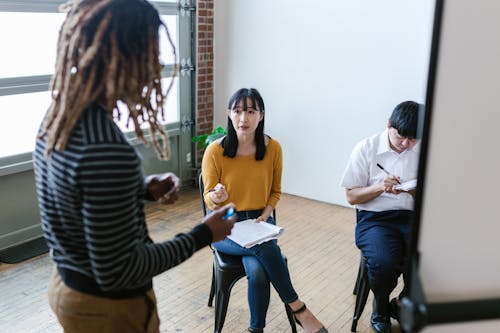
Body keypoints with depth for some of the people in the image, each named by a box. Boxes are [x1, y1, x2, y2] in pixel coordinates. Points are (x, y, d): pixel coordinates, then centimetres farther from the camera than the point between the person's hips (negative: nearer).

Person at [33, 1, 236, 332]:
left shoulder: (56, 118, -5)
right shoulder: (107, 149, -33)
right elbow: (115, 272, -27)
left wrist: (143, 189, 2)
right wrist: (202, 235, -19)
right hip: (108, 306, -8)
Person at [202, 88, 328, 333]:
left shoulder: (273, 148, -4)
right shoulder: (215, 151, -12)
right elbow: (209, 199, -5)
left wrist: (265, 214, -8)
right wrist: (216, 197, -28)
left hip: (259, 222, 2)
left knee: (258, 272, -29)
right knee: (265, 246, -32)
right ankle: (297, 307, -11)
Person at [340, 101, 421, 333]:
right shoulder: (366, 149, -2)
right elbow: (351, 196, 1)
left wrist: (413, 191, -12)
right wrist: (379, 187, -17)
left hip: (412, 216, 3)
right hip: (374, 217, -3)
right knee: (383, 263, -32)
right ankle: (381, 310, 4)